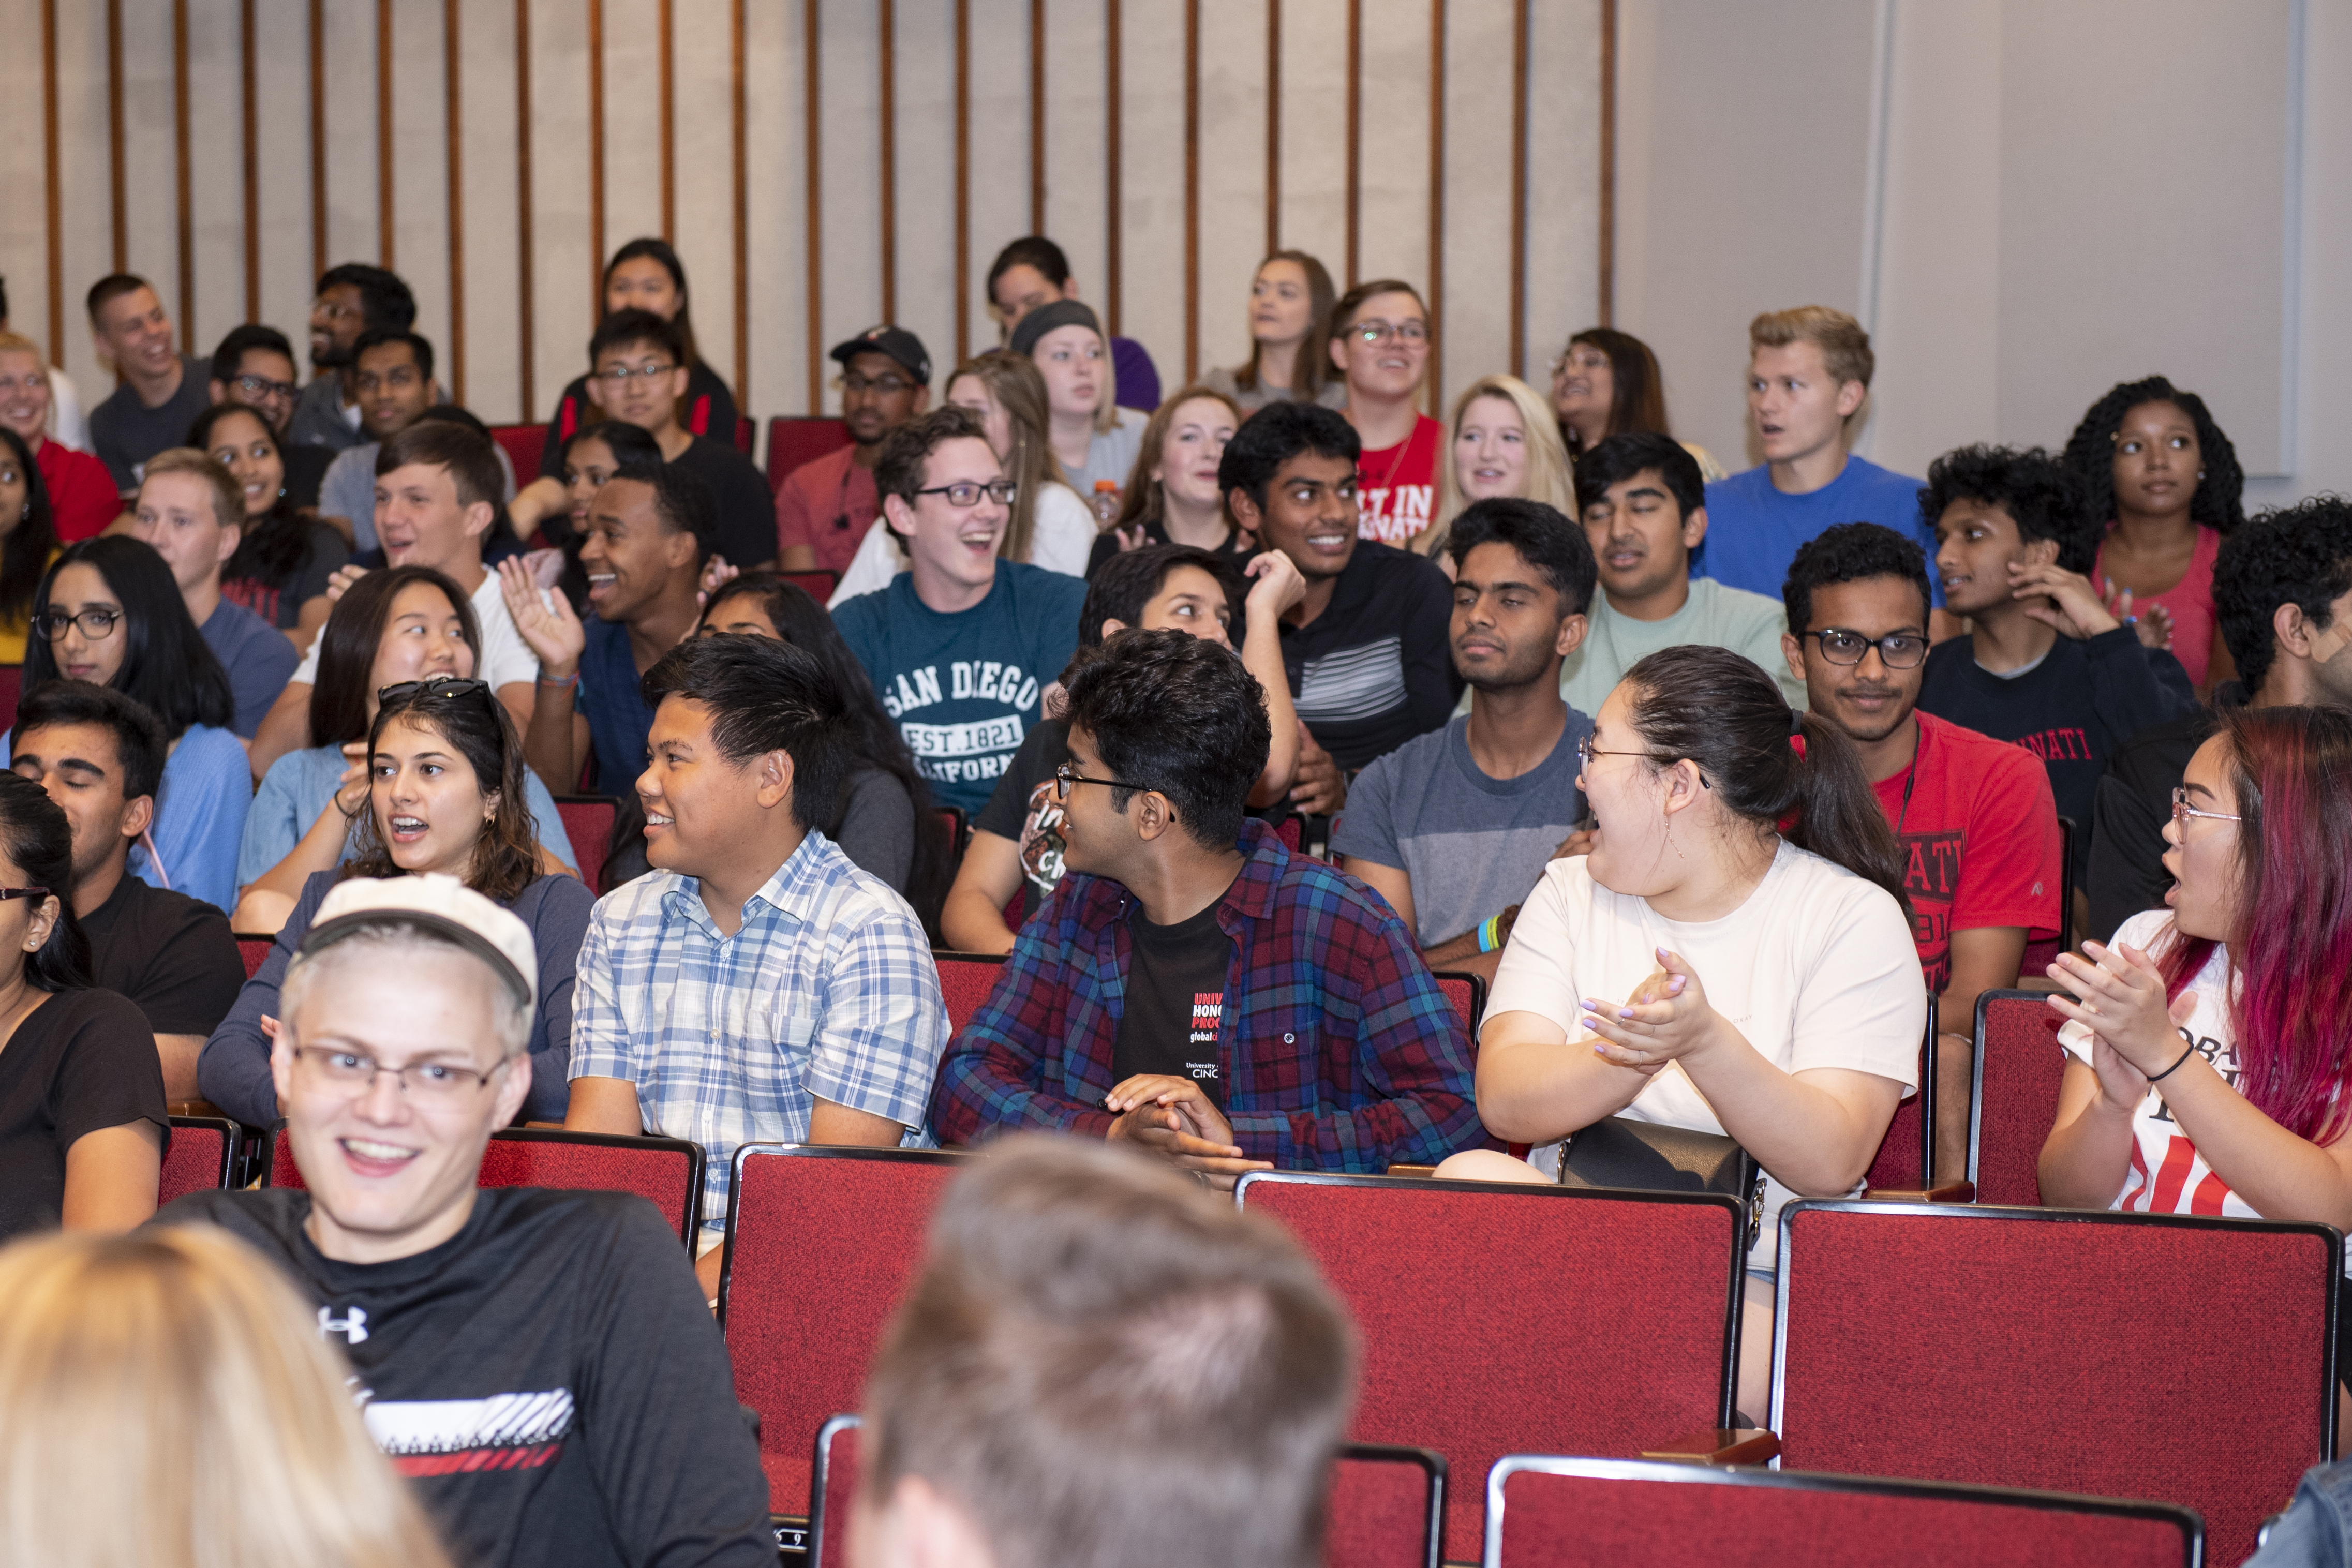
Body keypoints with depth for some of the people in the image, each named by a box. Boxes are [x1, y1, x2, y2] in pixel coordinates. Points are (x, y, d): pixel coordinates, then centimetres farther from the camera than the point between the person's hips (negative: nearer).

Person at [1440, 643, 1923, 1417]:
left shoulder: (1852, 917, 0)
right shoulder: (1570, 894, 13)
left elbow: (1831, 1164, -14)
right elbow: (1504, 1100, -5)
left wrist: (1706, 1044, -32)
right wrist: (1633, 1057, -26)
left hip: (1761, 1290, -4)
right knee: (1469, 1181, -29)